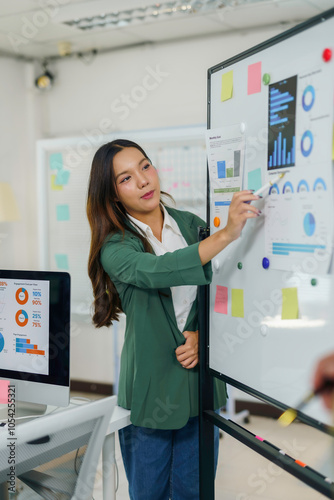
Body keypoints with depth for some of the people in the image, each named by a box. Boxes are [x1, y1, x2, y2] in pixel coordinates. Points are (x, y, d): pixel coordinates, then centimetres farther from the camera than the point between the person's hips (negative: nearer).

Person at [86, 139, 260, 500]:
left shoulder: (192, 225, 3)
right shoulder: (115, 247, -9)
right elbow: (157, 272, -30)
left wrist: (199, 332, -12)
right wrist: (226, 234, -38)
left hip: (200, 375, 3)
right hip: (151, 384, -2)